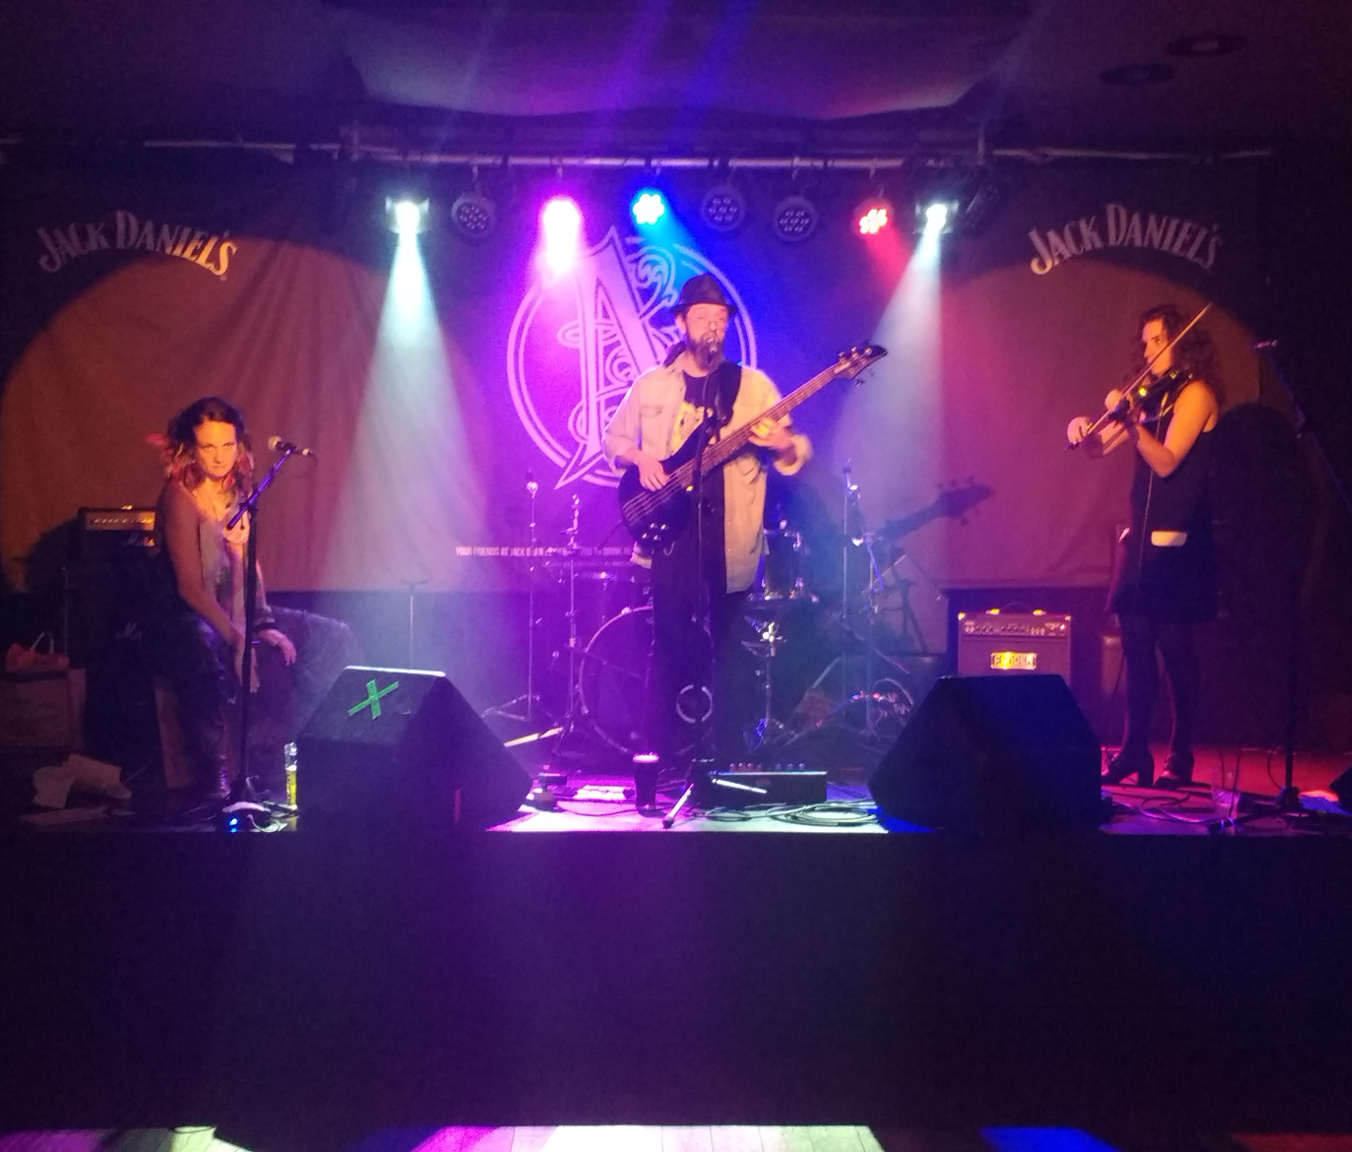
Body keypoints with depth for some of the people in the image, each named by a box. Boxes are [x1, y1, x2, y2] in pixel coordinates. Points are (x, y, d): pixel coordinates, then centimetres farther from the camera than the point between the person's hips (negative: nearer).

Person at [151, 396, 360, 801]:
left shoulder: (237, 493, 9)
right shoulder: (180, 498, -13)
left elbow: (249, 567, 10)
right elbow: (190, 587, -19)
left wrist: (263, 624, -4)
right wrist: (237, 639, -27)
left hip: (238, 614, 8)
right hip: (189, 620, -8)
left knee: (332, 638, 1)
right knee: (212, 662, -41)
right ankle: (216, 786, -25)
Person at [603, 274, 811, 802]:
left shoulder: (753, 384, 7)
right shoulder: (650, 385, 11)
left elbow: (797, 449, 4)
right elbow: (615, 438, 18)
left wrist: (783, 445, -19)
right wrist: (639, 459, -3)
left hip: (730, 539, 0)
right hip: (671, 529, 0)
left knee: (725, 649, 5)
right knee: (670, 644, -1)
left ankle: (730, 759, 17)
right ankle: (659, 757, 10)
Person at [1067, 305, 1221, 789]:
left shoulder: (1196, 393, -5)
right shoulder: (1153, 397, 16)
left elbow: (1166, 461, -16)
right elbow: (1101, 447, 15)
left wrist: (1130, 421, -28)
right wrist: (1084, 430, -6)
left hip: (1177, 540, -7)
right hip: (1140, 536, 7)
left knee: (1174, 647, -5)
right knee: (1137, 645, 6)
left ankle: (1180, 758, 3)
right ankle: (1134, 751, 12)